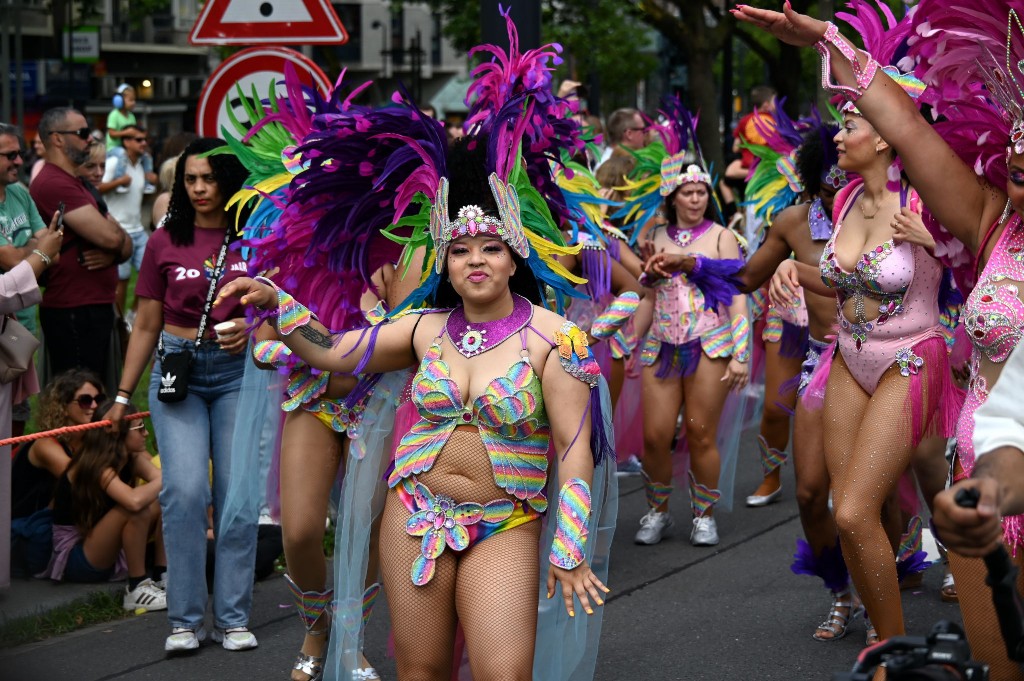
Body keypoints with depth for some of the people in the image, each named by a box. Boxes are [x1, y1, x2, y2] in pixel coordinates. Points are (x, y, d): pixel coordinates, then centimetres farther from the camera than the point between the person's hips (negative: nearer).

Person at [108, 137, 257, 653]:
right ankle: (185, 619, -2)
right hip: (178, 369, 0)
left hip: (239, 371, 0)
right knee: (185, 490, -11)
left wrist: (252, 330, -11)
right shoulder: (165, 243, 7)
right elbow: (147, 326, 12)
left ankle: (232, 618, 7)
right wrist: (123, 394, 10)